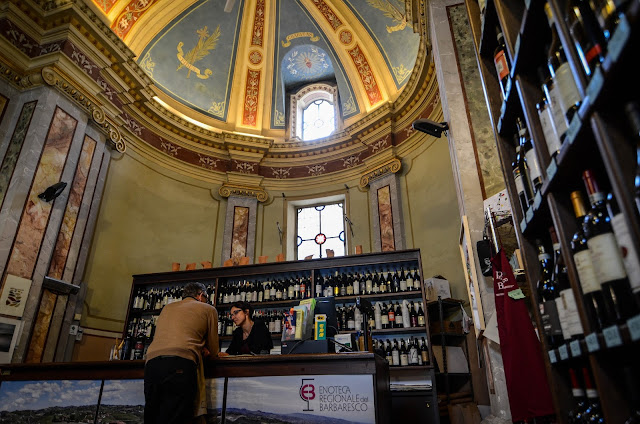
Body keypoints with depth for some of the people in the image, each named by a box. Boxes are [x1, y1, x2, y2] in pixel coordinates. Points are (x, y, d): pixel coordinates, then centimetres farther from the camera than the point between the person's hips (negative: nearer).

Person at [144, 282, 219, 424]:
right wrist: (202, 350, 44)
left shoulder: (167, 308, 31)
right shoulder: (208, 309, 18)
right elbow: (213, 352, 21)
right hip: (180, 365, -5)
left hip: (151, 362, 6)